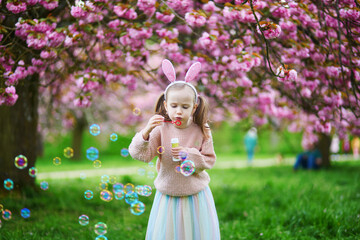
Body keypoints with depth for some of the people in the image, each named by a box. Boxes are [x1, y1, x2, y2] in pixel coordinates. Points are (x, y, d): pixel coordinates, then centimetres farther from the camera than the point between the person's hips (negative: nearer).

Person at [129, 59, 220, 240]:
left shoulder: (201, 131, -8)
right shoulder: (161, 129, -11)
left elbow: (209, 160, -3)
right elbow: (142, 155, -17)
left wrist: (189, 154, -20)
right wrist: (146, 133, -34)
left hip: (196, 196, 0)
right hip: (168, 196, 0)